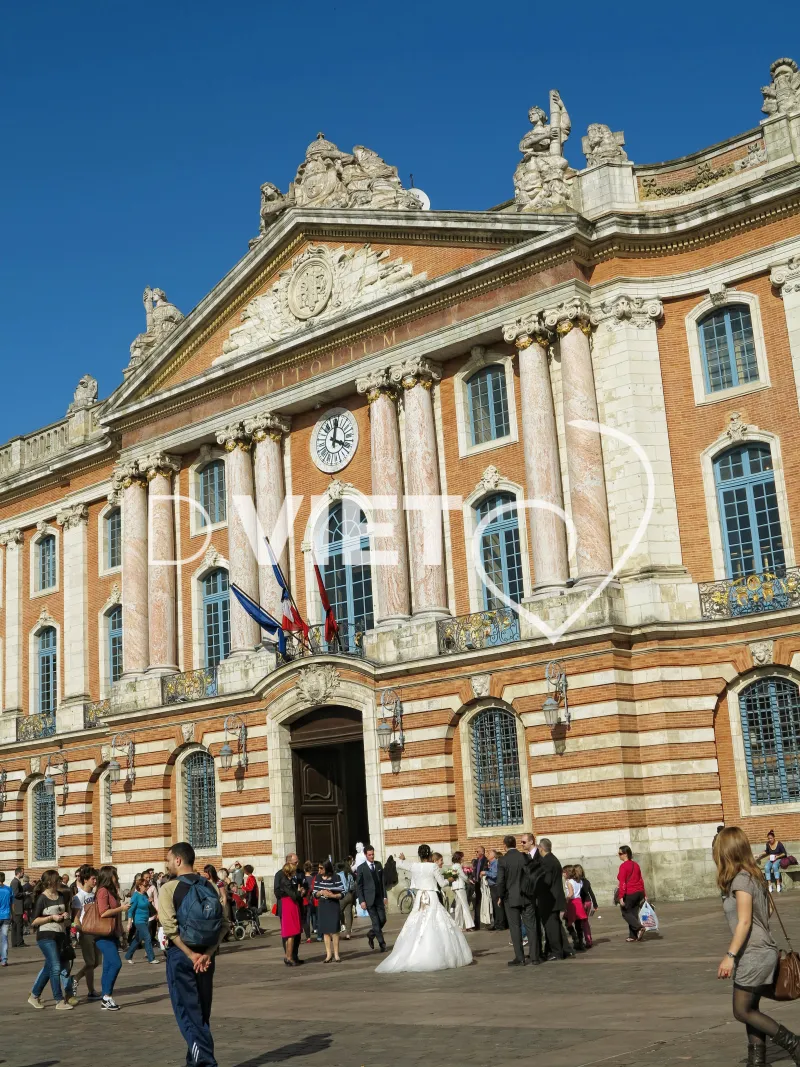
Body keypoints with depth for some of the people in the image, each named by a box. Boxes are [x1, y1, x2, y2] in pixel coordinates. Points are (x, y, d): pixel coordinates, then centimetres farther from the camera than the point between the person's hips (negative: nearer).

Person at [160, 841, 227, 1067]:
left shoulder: (169, 888, -8)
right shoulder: (210, 887, 6)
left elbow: (170, 928, -17)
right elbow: (223, 925, -2)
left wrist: (190, 955, -13)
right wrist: (208, 953, -8)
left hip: (180, 954, -5)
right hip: (205, 955, 5)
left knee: (188, 1011, 1)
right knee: (201, 1011, 16)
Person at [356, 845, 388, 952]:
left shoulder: (378, 865, 9)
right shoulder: (361, 868, -4)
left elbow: (382, 881, 12)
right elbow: (358, 886, -3)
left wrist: (384, 896, 6)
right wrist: (361, 901, -9)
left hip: (379, 898, 4)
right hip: (369, 899, -4)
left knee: (383, 920, 2)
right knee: (376, 922, -5)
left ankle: (371, 935, 27)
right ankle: (381, 944, 3)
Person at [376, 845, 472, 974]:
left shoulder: (413, 866, 2)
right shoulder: (433, 866, -8)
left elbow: (399, 864, 20)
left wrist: (401, 858, 43)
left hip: (419, 899, 4)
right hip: (431, 899, -4)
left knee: (414, 930, 7)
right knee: (435, 929, 0)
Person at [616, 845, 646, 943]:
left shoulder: (623, 866, -14)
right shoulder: (636, 865, 10)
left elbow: (622, 883, -18)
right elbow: (641, 880, 14)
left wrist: (621, 897, -19)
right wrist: (643, 894, 21)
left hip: (629, 894, -7)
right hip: (639, 892, 7)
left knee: (625, 912, 8)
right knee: (634, 913, 13)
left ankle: (639, 928, -9)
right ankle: (633, 936, 14)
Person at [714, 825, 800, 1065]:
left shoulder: (741, 879, -17)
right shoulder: (754, 875, 9)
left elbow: (744, 921, -21)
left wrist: (730, 955, -20)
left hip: (754, 955, -9)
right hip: (763, 952, 9)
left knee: (742, 1012, 0)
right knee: (751, 1010, 12)